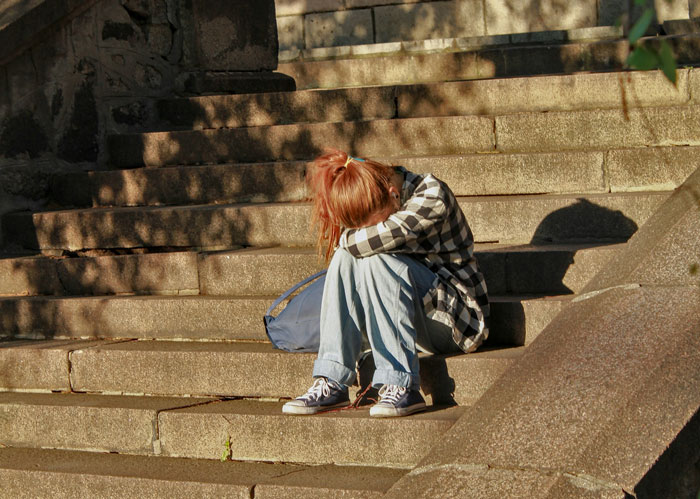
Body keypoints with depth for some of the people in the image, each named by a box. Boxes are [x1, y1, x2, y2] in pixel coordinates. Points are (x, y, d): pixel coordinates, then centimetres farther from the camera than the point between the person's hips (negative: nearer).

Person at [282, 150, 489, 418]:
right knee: (345, 257, -18)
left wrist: (347, 239, -13)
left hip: (456, 319, -6)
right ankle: (332, 383, -24)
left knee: (375, 260, -29)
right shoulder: (371, 210, 1)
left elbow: (379, 239, -30)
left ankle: (401, 385, -31)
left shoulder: (432, 195, -19)